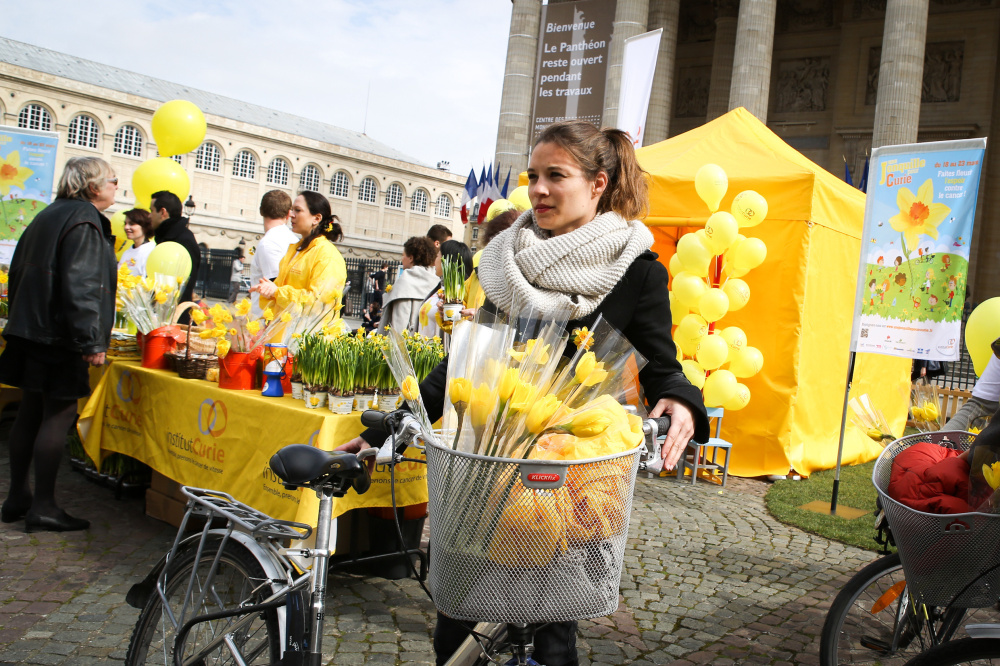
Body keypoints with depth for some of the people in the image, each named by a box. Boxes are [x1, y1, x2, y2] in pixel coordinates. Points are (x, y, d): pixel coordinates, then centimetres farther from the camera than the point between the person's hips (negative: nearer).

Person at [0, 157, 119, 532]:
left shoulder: (48, 217, 17)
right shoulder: (84, 221, -13)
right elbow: (80, 286, -22)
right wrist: (91, 342, -22)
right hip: (59, 336, -10)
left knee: (32, 411, 14)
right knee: (59, 414, -4)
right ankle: (42, 506, 1)